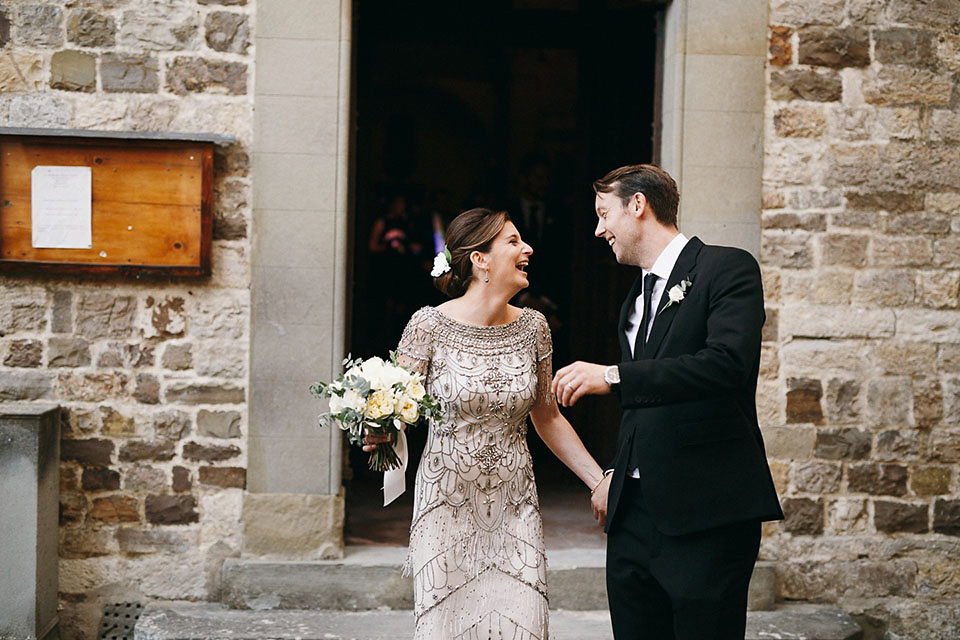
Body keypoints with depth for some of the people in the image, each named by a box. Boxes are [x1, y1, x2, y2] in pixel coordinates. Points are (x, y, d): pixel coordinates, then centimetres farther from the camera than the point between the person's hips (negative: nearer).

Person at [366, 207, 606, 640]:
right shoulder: (430, 325, -10)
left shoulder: (533, 327, 2)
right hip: (448, 503, -3)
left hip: (514, 506, 3)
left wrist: (601, 482, 9)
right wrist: (378, 435, -27)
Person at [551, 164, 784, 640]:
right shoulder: (635, 299, 20)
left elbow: (726, 363, -22)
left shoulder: (727, 269, -5)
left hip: (706, 515, -7)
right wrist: (616, 475, 13)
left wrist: (613, 376, -21)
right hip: (634, 514, 7)